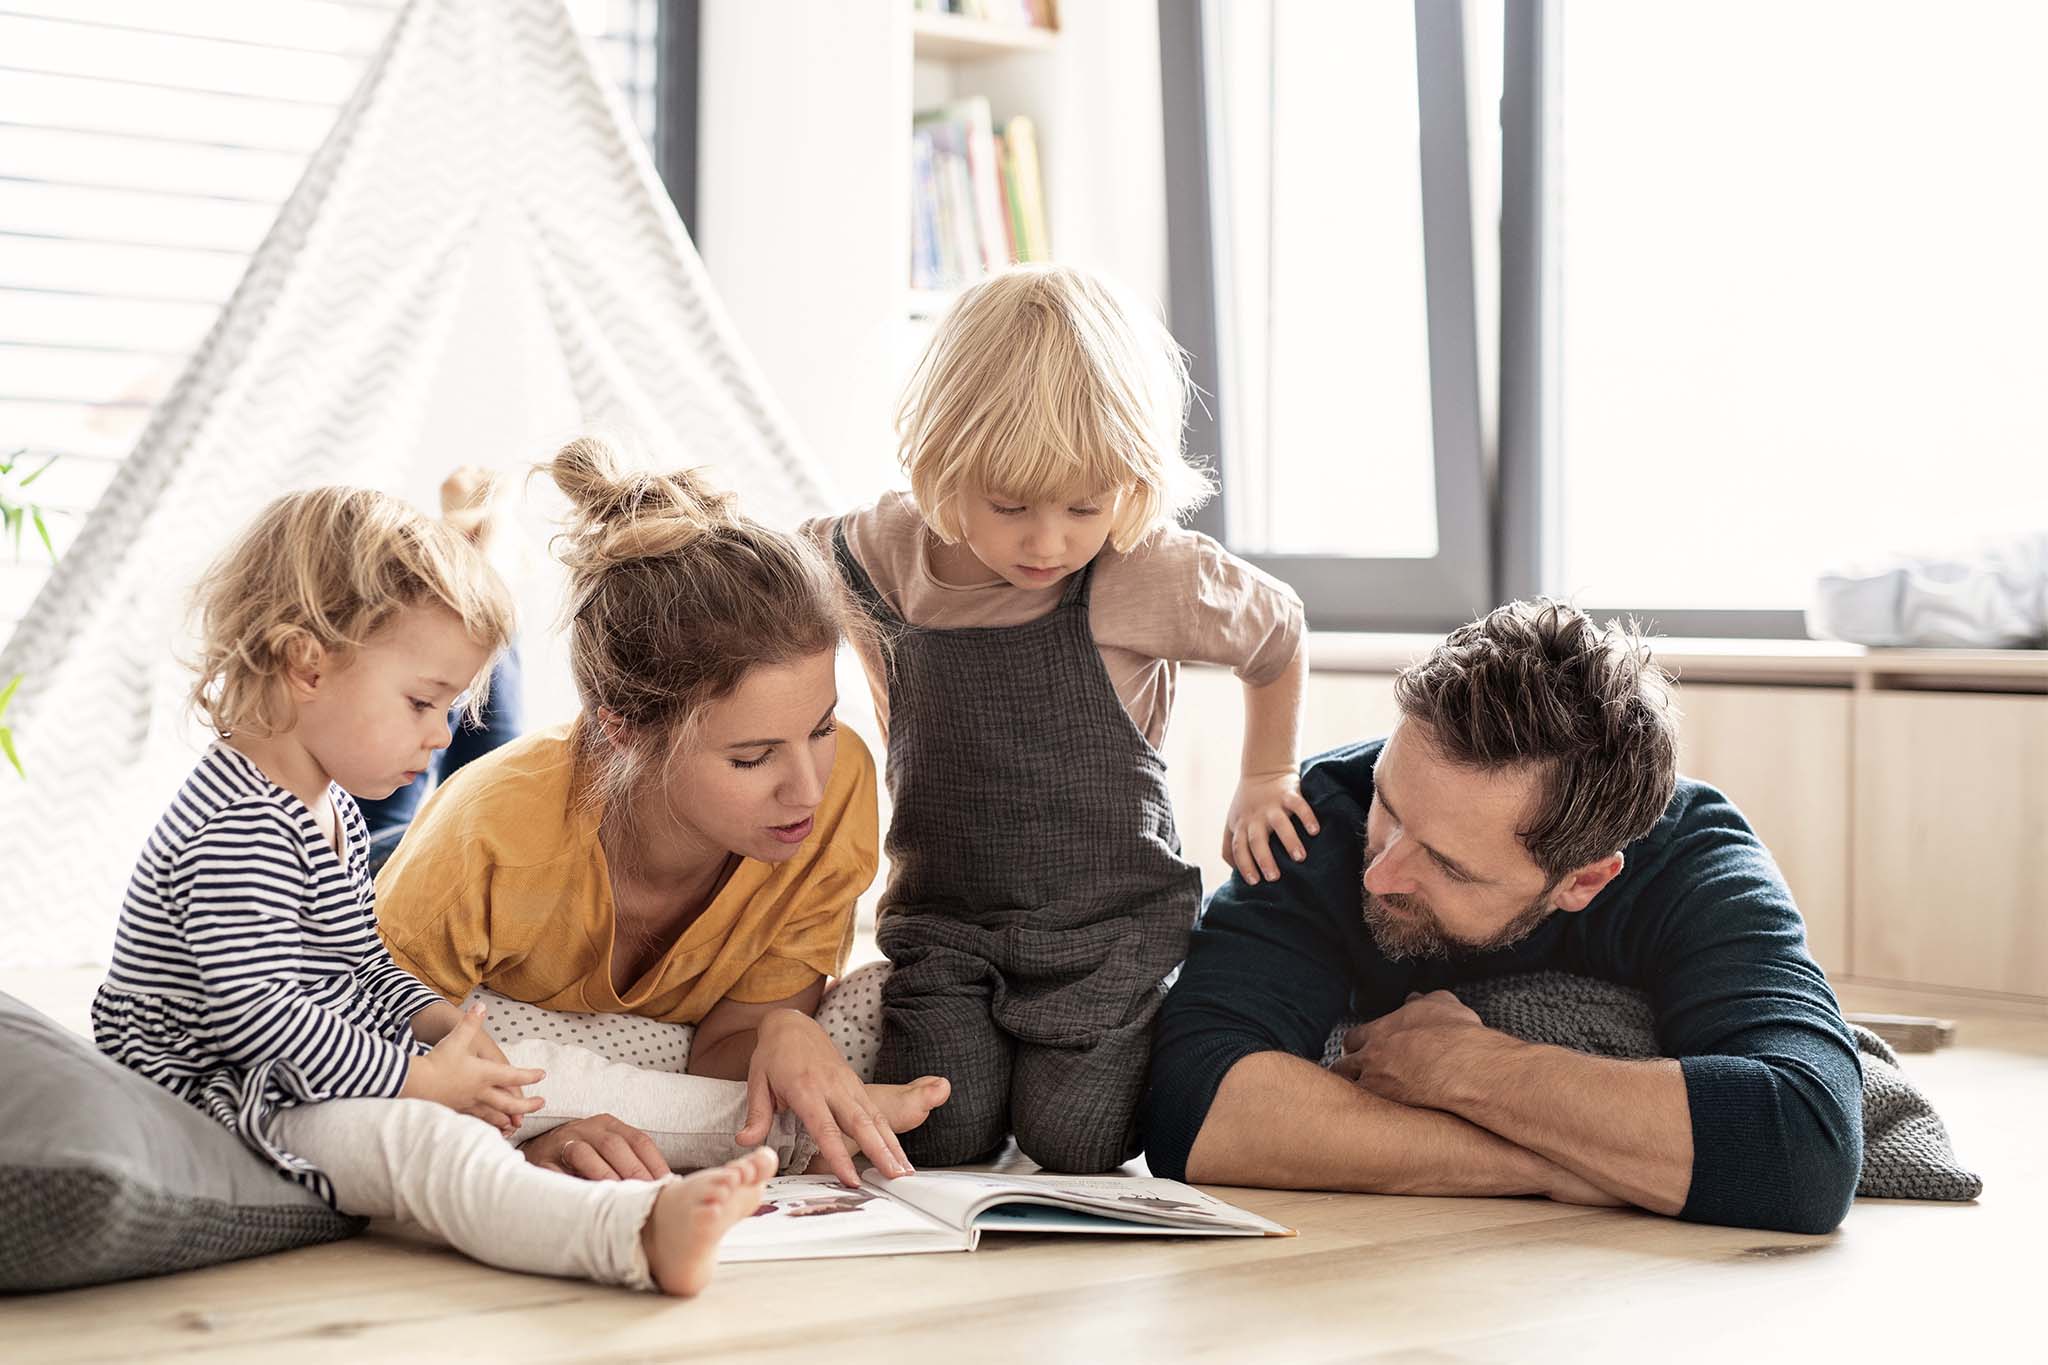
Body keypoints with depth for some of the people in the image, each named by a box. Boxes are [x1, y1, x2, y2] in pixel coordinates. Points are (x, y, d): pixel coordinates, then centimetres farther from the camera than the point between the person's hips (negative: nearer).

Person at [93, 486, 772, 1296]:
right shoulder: (238, 831, -21)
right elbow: (254, 1013, -26)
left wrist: (432, 1018, 3)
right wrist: (415, 1077, -20)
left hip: (329, 1077, 13)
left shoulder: (330, 804, 15)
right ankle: (640, 1235, -55)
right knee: (414, 1138, -34)